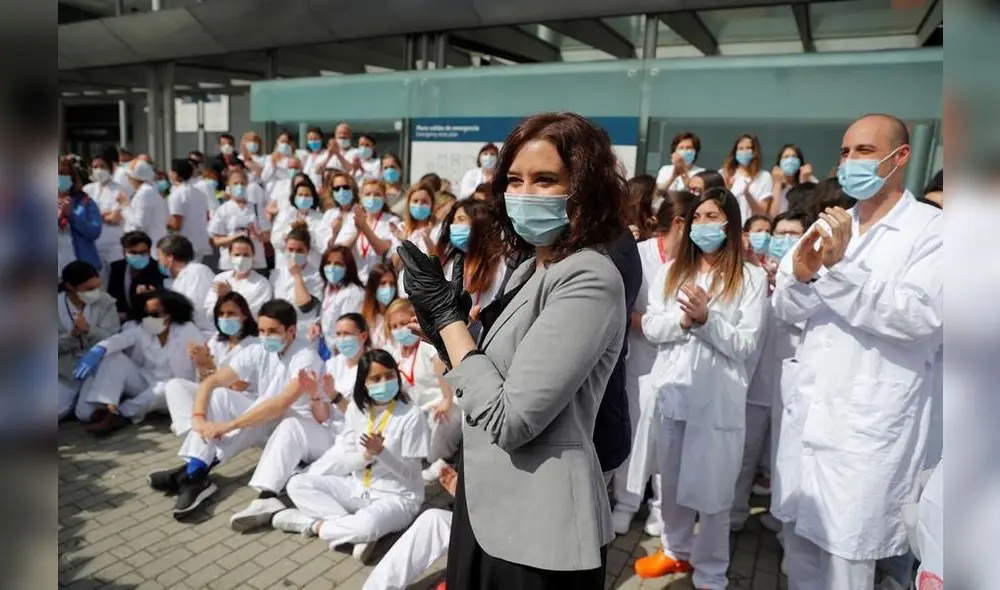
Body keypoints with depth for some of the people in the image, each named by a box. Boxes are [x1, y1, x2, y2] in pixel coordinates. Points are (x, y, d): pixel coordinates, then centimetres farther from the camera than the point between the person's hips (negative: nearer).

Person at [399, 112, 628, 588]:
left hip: (539, 529, -8)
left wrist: (448, 314, -17)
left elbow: (510, 419, -25)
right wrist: (441, 329, -5)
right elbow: (489, 379, 9)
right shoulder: (532, 268, 7)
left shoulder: (589, 280, -21)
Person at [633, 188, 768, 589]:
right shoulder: (672, 270, 9)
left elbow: (747, 345, -8)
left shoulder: (751, 278, -3)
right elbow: (650, 326, 1)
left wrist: (707, 318, -21)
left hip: (719, 398, -4)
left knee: (712, 490, 6)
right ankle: (676, 550, 38)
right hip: (672, 390, 4)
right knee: (671, 481, 17)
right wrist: (684, 320, -16)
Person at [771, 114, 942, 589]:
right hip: (807, 415, 6)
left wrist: (840, 267, -26)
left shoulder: (932, 229, -5)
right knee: (799, 544, 17)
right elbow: (787, 310, 6)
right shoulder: (828, 226, 12)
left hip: (868, 426, -5)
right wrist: (799, 272, -15)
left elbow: (921, 316, -19)